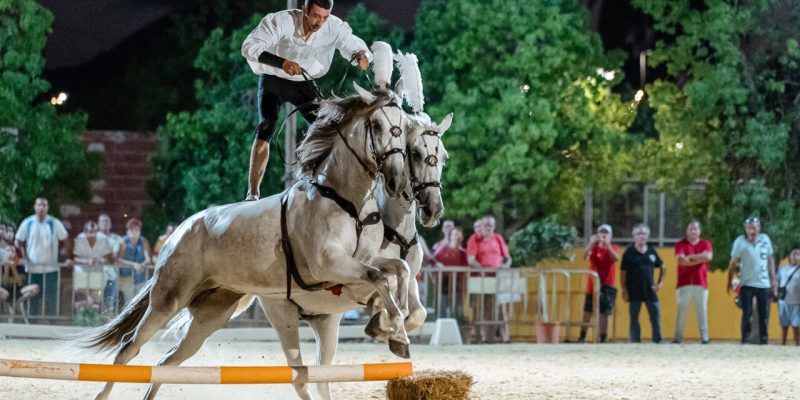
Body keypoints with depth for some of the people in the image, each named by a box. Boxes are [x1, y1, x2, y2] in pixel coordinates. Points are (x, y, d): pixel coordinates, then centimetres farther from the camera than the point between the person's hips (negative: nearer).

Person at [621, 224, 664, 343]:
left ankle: (657, 339, 8)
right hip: (634, 292, -3)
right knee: (634, 318, 2)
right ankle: (635, 340, 6)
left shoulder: (651, 251, 9)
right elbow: (623, 272, -2)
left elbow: (661, 267, 20)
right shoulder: (629, 252, -2)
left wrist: (659, 283, 10)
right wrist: (624, 290, -7)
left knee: (656, 315, 1)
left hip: (650, 290, 3)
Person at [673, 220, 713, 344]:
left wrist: (690, 257, -6)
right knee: (681, 311, -1)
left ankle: (704, 337, 1)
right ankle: (678, 337, 0)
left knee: (702, 311, -1)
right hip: (684, 283, -1)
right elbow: (681, 260, -9)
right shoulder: (680, 244, 7)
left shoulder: (705, 244, 11)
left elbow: (708, 256, -9)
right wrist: (699, 259, -8)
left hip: (701, 283, 1)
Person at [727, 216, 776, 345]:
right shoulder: (740, 242, -9)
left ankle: (763, 340, 9)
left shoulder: (765, 240, 1)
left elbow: (770, 260, 10)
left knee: (764, 315, 3)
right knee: (747, 314, -4)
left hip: (764, 284, 3)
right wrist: (730, 282, -3)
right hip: (747, 284, -3)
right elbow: (733, 263, -4)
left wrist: (773, 280, 8)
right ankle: (745, 339, 1)